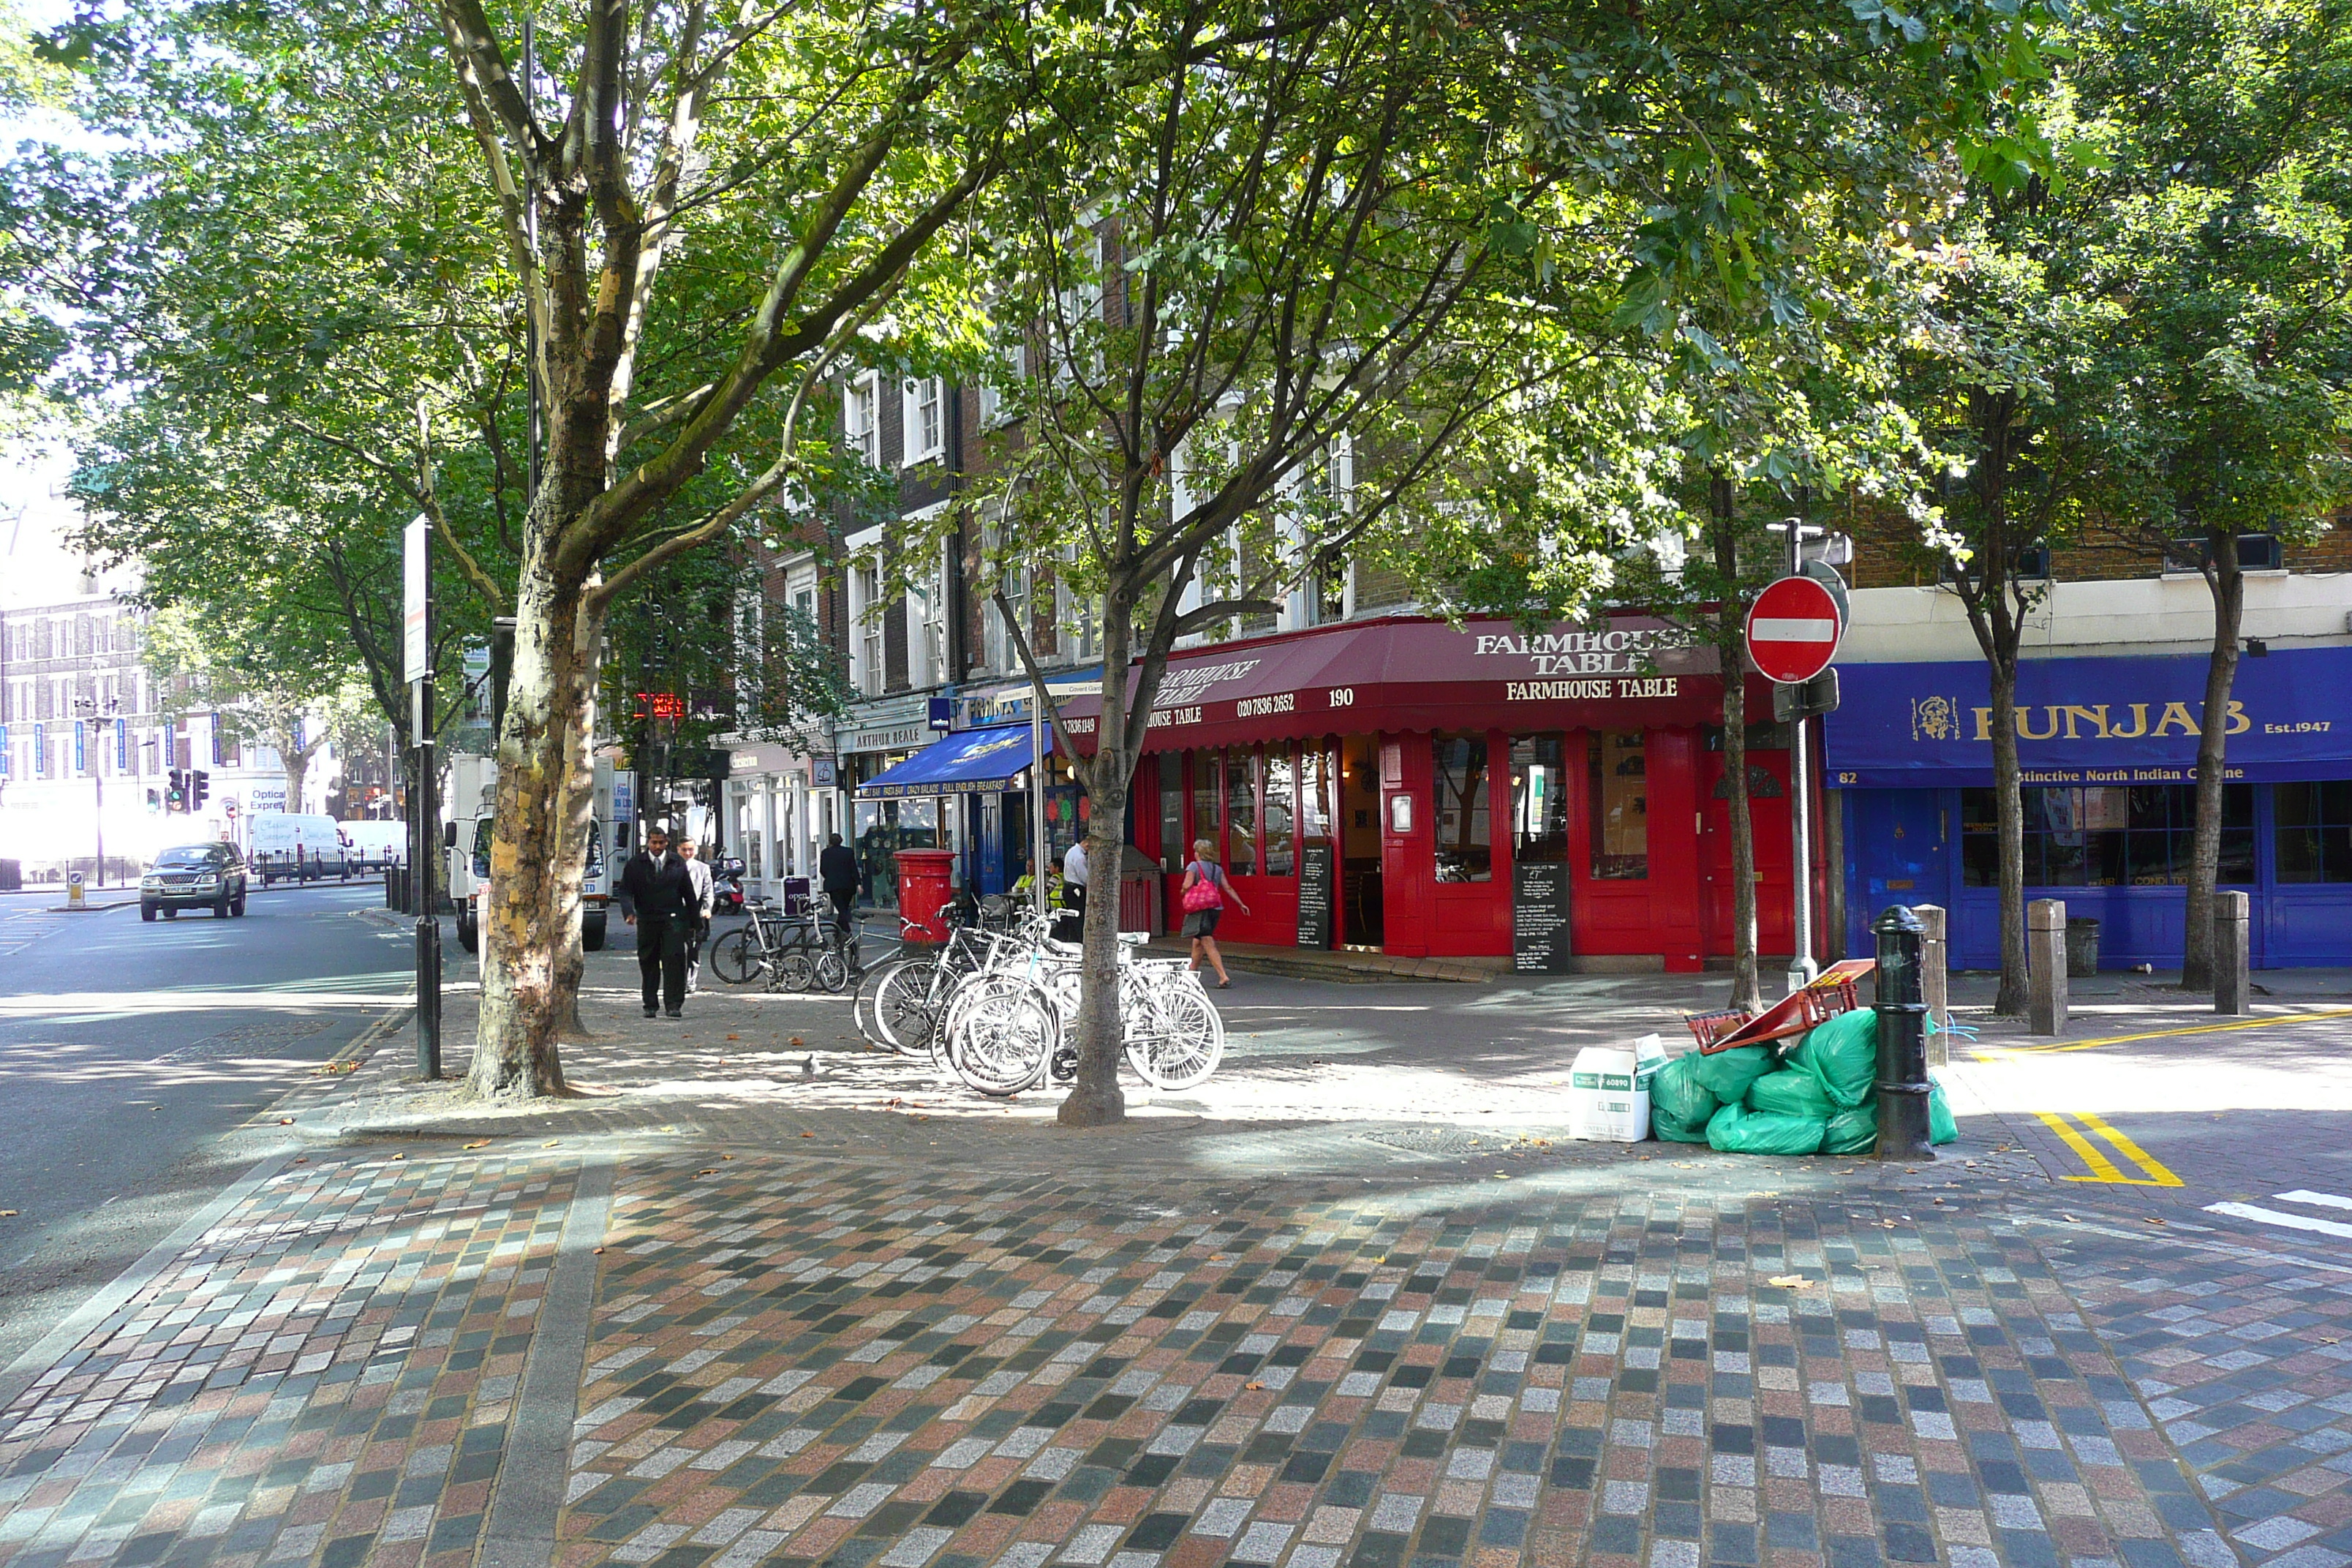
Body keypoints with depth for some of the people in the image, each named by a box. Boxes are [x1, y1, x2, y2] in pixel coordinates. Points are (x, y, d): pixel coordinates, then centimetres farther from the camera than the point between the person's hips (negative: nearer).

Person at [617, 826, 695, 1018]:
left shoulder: (677, 863, 8)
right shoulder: (635, 864, 4)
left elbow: (688, 893, 12)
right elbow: (626, 891, -1)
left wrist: (694, 921, 11)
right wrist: (628, 912, -20)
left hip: (674, 919, -1)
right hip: (647, 920, 1)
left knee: (674, 959, -11)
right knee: (648, 963, 7)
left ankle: (673, 1005, -12)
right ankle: (650, 1005, 17)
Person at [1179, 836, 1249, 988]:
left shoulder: (1194, 866, -4)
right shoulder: (1218, 869, 13)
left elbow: (1187, 886, -15)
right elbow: (1228, 888, 10)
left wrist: (1182, 896, 6)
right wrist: (1241, 904, 15)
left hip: (1200, 909, -7)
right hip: (1215, 908, 7)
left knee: (1208, 944, -10)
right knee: (1197, 942, 20)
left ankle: (1224, 977, -20)